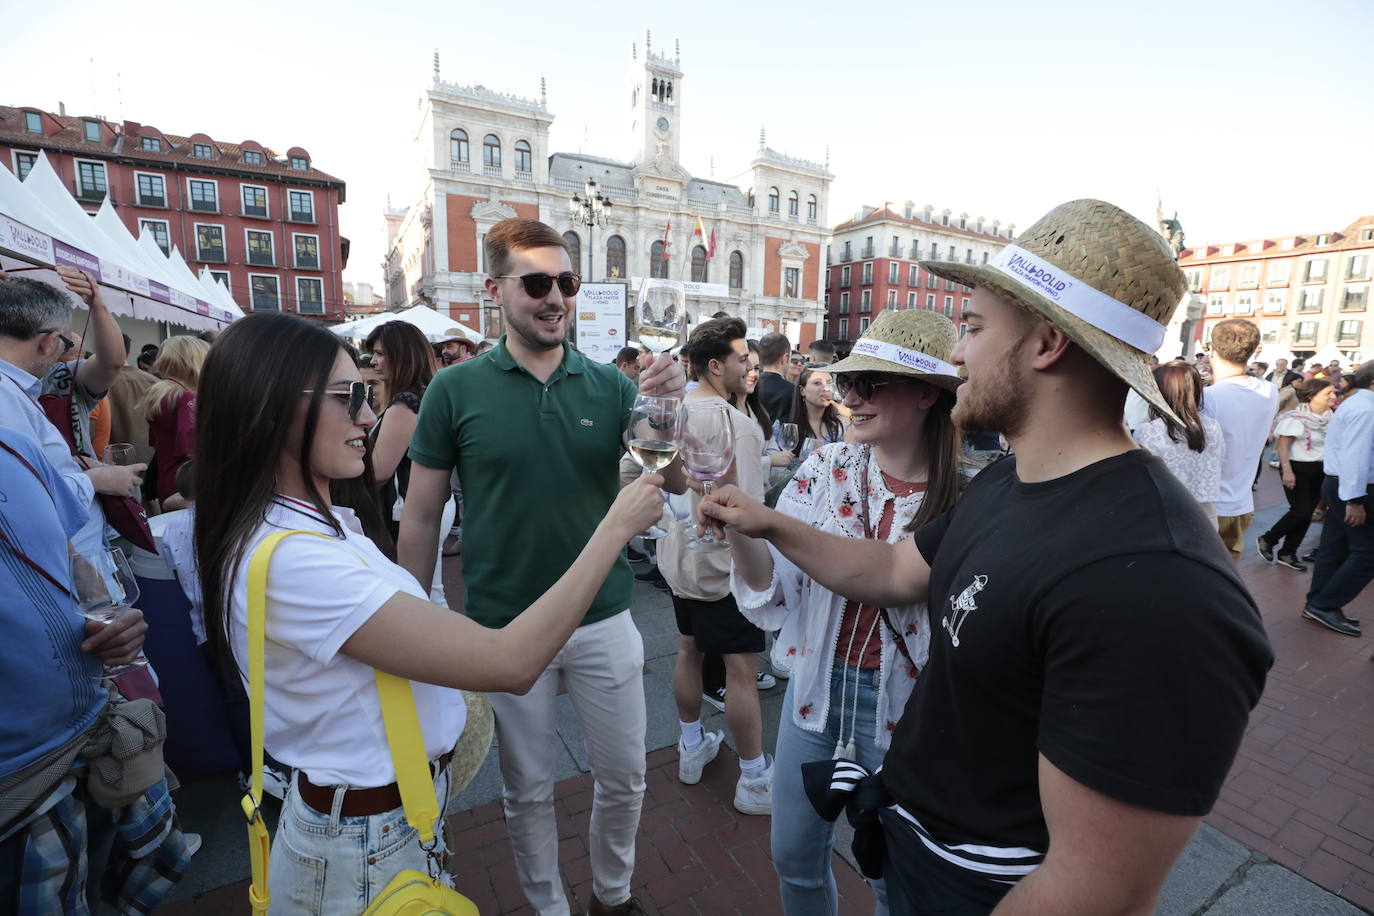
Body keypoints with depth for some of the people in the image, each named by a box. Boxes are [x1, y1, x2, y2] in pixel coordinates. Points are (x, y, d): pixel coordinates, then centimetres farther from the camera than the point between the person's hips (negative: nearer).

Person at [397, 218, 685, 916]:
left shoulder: (610, 386, -4)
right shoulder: (456, 391, -7)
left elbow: (673, 484, -7)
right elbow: (421, 517, -2)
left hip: (604, 621, 2)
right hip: (505, 628, -1)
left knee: (624, 777, 18)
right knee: (528, 789, 18)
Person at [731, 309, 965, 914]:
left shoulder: (964, 498, -16)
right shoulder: (826, 468, -9)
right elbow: (773, 586, -13)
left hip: (902, 705, -2)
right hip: (816, 686, 3)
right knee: (794, 854, 23)